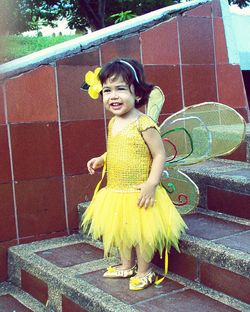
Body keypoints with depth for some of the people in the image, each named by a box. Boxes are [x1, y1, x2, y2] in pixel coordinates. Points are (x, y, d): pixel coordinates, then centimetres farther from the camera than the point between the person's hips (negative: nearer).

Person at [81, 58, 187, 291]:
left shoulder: (143, 123, -19)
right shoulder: (113, 123, 5)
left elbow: (159, 155, -18)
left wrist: (151, 183, -26)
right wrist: (101, 160, 3)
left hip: (138, 193, -8)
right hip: (115, 191, 8)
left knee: (140, 232, 6)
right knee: (120, 229, 21)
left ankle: (144, 271, 27)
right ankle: (127, 265, 40)